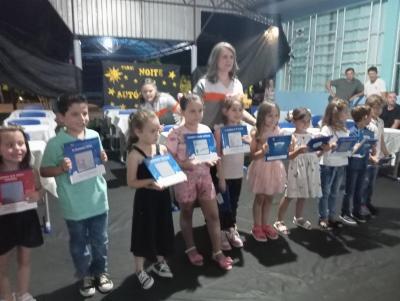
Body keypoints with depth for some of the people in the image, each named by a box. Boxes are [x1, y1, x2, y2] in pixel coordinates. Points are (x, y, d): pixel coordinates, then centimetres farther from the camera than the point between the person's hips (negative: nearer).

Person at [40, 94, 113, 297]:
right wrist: (61, 168, -25)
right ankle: (85, 276, 40)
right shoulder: (55, 144, -15)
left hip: (98, 200, 3)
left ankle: (100, 271, 42)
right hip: (74, 206, -3)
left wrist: (103, 160, -11)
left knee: (100, 241, 19)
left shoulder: (94, 136, -4)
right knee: (79, 244, 17)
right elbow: (44, 171, -7)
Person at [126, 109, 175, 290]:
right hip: (145, 199, -5)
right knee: (144, 233, 8)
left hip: (162, 197, 6)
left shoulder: (162, 149, 0)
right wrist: (149, 182, -28)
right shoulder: (135, 154, -17)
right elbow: (131, 182, -15)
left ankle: (159, 262, 42)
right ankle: (140, 270, 30)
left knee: (163, 230, 18)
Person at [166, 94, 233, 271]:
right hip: (185, 179, -4)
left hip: (204, 176, 4)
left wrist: (211, 160, -11)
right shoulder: (176, 134, -13)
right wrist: (185, 164, -27)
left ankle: (217, 252, 21)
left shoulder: (206, 130, 1)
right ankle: (191, 249, 34)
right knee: (186, 214, 14)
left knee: (213, 214, 6)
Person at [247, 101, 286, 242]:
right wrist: (263, 152, -30)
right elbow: (252, 155, -14)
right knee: (260, 198, 7)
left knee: (269, 198, 15)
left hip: (275, 168, 5)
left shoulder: (278, 132, 2)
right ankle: (257, 227, 21)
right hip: (261, 168, -4)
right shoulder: (256, 133, -12)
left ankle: (265, 224, 30)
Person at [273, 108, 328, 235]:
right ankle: (279, 221, 9)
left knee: (303, 195, 16)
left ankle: (298, 218, 35)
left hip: (310, 169, 6)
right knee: (289, 196, -2)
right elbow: (289, 156, -13)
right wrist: (299, 151, -29)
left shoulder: (311, 136, 8)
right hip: (296, 170, -6)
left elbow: (315, 155, 12)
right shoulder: (292, 137, -10)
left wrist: (323, 150, -6)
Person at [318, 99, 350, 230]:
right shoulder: (326, 129, -12)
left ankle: (332, 217, 27)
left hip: (341, 164, 6)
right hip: (327, 165, -6)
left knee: (334, 192, 15)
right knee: (325, 193, 5)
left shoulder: (345, 129, 8)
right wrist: (330, 146, -39)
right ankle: (323, 218, 15)